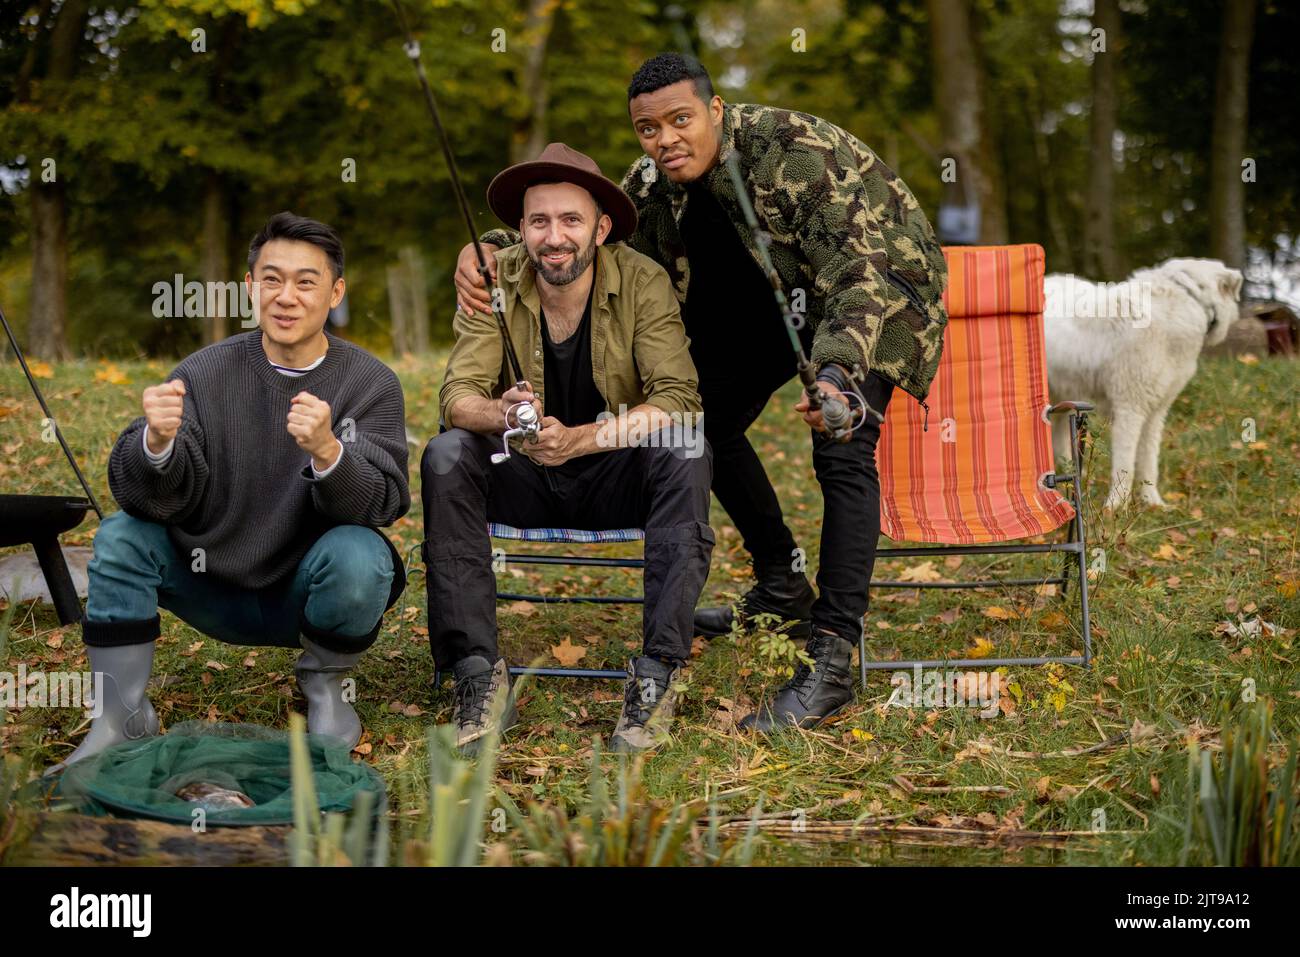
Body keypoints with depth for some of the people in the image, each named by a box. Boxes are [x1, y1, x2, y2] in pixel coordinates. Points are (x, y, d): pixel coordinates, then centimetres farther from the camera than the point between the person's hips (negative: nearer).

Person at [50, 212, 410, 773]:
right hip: (214, 588, 2)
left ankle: (324, 685, -2)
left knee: (357, 555, -32)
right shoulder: (207, 373, -6)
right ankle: (121, 720, -8)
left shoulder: (370, 384, -9)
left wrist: (327, 452, -44)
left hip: (307, 594, -2)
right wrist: (156, 443, -39)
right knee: (120, 535, -19)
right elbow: (148, 498, -15)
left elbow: (382, 505, -23)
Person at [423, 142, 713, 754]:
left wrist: (577, 439, -37)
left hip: (617, 479, -1)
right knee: (445, 456, -27)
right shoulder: (493, 284, -9)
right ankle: (479, 676, -29)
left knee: (686, 453, -31)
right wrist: (501, 414, -41)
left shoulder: (642, 282, -13)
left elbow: (677, 399, -22)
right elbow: (457, 396, -16)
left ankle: (656, 675, -30)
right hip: (524, 479, 1)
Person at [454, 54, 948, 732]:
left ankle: (830, 662, -27)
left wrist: (837, 377, -57)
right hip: (778, 289, 8)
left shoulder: (797, 151, -35)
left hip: (879, 281, -8)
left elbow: (858, 273, -40)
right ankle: (782, 589, 28)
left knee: (842, 450, -26)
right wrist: (489, 249, -20)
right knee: (705, 419, 10)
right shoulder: (655, 184, -13)